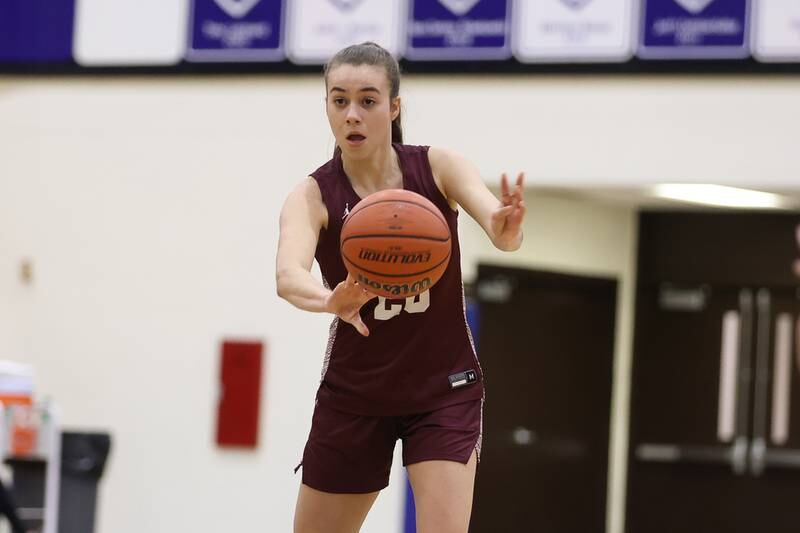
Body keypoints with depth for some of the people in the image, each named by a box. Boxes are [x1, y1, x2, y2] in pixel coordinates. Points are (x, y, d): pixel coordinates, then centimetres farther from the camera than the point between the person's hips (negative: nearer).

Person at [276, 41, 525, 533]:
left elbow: (502, 233, -28)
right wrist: (330, 301, -57)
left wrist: (508, 229, -53)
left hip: (444, 389, -1)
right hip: (353, 394, 1)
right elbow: (288, 274, -34)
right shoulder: (314, 196, -14)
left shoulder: (439, 169, -11)